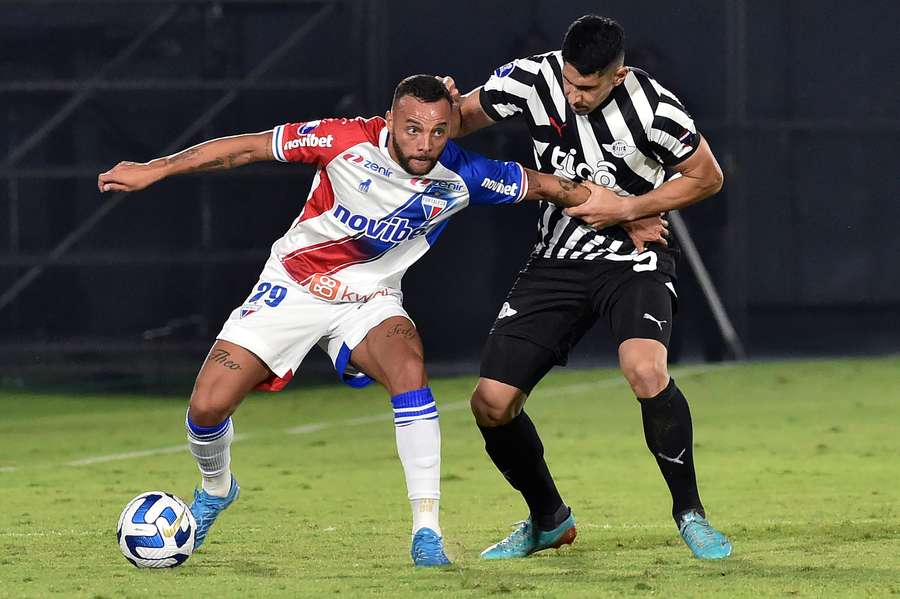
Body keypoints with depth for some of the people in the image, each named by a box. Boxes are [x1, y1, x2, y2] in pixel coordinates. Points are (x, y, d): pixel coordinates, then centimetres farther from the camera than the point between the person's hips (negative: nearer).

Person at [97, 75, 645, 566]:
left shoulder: (462, 177, -19)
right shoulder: (348, 140, -25)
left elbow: (544, 184, -3)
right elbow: (249, 147, -17)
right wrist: (154, 170, -17)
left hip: (369, 298, 0)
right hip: (293, 286, 0)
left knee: (409, 369, -32)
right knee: (207, 408, -8)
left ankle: (427, 532, -26)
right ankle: (216, 488, 29)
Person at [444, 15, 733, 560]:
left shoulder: (653, 109, -19)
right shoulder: (534, 79, -11)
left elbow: (707, 177, -5)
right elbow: (463, 119, 4)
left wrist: (627, 208, -15)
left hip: (633, 258, -4)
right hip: (558, 262, 4)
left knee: (646, 370, -33)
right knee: (491, 403, -5)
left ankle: (689, 512, -11)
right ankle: (549, 520, 21)